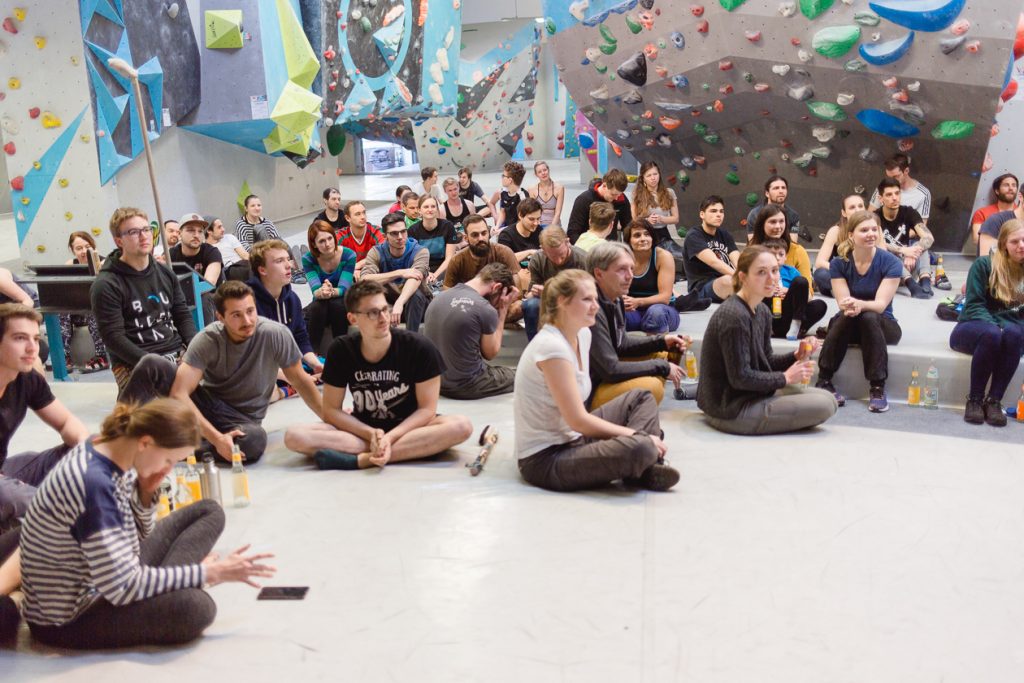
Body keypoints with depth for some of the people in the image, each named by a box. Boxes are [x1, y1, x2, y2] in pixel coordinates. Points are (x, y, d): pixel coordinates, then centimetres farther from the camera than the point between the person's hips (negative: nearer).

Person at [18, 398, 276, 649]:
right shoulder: (95, 484, -31)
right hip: (70, 618, -10)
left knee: (208, 512, 8)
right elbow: (122, 588, -30)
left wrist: (146, 492, -11)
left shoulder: (105, 450, -3)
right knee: (195, 607, -36)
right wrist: (210, 573, -23)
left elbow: (139, 535, 9)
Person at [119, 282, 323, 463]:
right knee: (151, 365, -23)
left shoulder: (277, 335, -19)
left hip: (242, 420, 0)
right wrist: (216, 438, -34)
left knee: (255, 441, -39)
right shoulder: (208, 339, -17)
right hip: (204, 405, 0)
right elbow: (179, 394, -24)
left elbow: (300, 381, -5)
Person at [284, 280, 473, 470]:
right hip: (363, 430, 2)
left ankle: (359, 459, -34)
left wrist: (390, 437, -26)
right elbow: (331, 410, -6)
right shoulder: (341, 350, -9)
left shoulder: (419, 347, -15)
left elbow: (427, 409, -11)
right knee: (294, 436, -23)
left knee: (461, 426, -31)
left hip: (407, 428, -1)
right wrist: (371, 434, -22)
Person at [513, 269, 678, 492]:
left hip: (572, 438, 10)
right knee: (641, 447, -29)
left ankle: (647, 469, -4)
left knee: (641, 397, 13)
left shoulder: (583, 334, 5)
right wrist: (637, 434, -13)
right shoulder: (552, 347, -23)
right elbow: (578, 421, -21)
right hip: (544, 459, -10)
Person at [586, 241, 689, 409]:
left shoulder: (615, 298, 2)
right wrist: (662, 367, -16)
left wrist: (662, 342, 1)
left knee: (662, 353, 15)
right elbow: (610, 370, -26)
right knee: (651, 387, -28)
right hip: (589, 393, -10)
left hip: (604, 376, 10)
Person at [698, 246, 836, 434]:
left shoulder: (762, 312, 7)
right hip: (730, 411, -10)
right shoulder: (734, 316, -23)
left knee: (827, 399, 15)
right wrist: (785, 377, -12)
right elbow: (740, 377, -23)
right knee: (823, 406, -11)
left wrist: (796, 356, -4)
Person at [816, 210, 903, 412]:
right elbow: (843, 303, -14)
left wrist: (859, 304, -43)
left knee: (869, 317, -34)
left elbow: (881, 304, -21)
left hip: (881, 325, -1)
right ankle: (824, 381, -27)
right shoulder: (839, 263, -6)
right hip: (847, 326, 1)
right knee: (847, 315, -33)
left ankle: (877, 388, -30)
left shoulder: (891, 263, -11)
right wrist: (850, 307, -40)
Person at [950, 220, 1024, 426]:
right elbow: (973, 305, -10)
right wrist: (994, 326, -25)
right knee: (991, 334, -37)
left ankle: (994, 400, -27)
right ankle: (974, 399, -23)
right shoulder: (984, 265, -6)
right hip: (973, 329, -2)